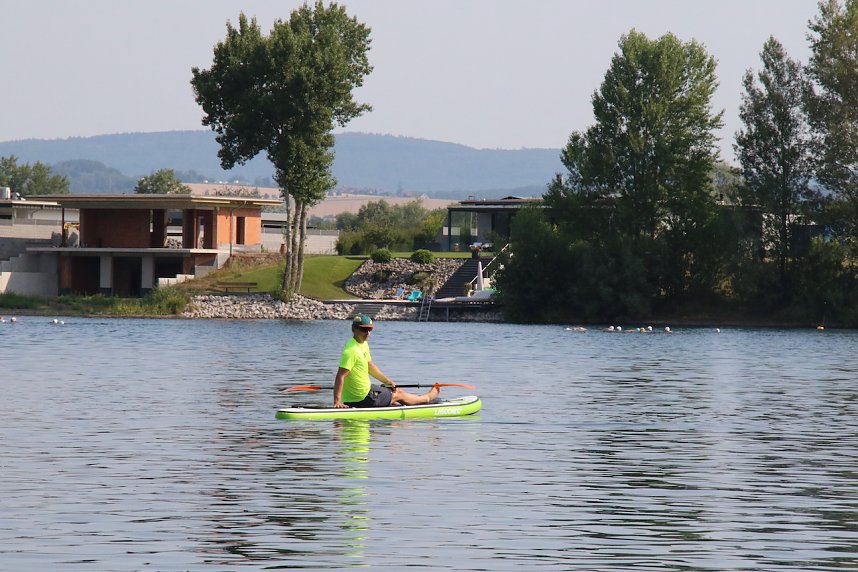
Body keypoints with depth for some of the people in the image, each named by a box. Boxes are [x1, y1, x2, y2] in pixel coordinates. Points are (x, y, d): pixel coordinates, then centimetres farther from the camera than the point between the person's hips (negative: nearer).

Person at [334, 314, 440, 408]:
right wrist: (337, 401, -35)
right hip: (362, 399, -9)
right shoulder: (351, 350, -26)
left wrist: (387, 381, 22)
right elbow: (340, 376, -31)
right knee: (398, 395, 12)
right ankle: (427, 397, 36)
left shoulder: (364, 344, 6)